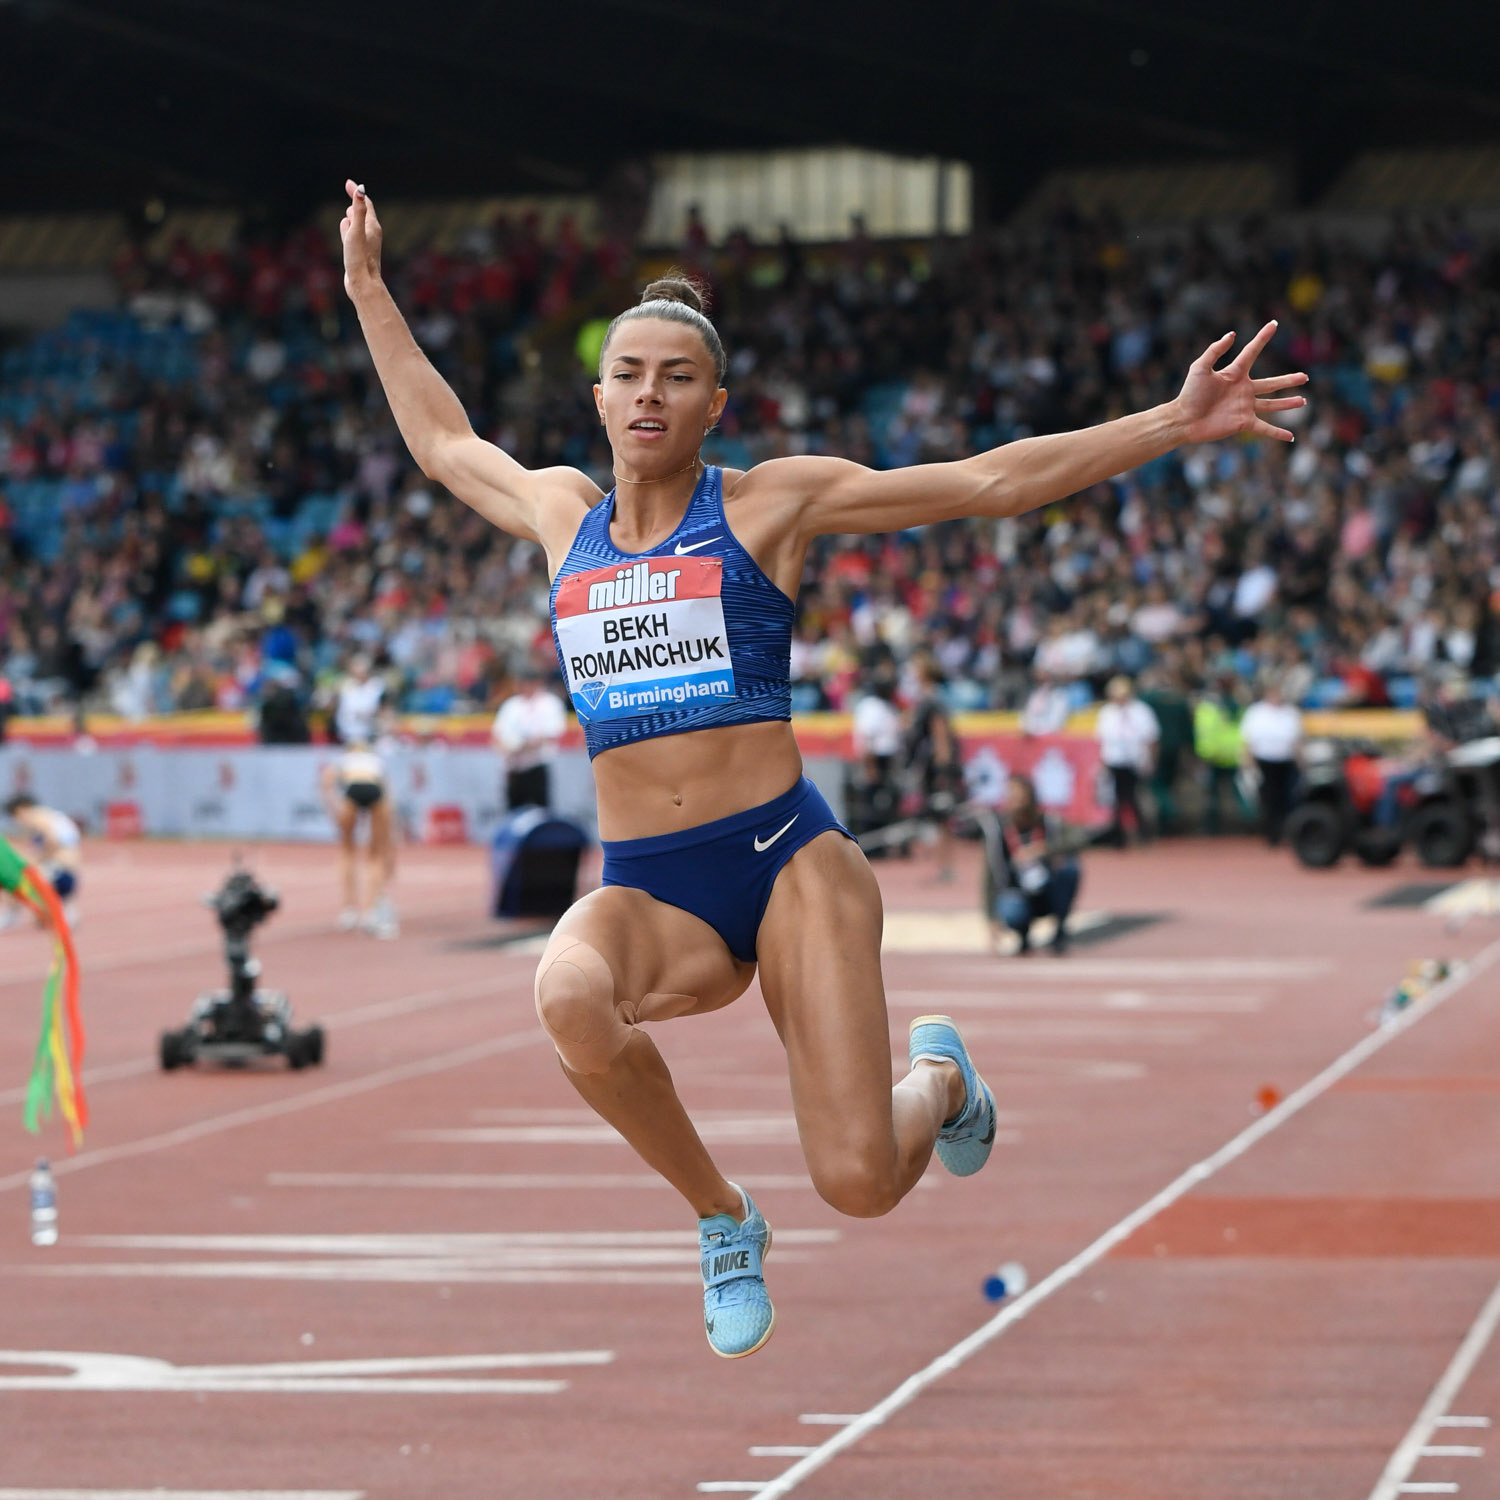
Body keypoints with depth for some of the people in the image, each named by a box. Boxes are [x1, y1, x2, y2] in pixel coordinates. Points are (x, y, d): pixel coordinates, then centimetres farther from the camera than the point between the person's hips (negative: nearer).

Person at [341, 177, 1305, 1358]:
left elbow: (993, 482, 3)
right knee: (571, 996, -36)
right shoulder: (562, 514, 14)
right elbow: (442, 442, 34)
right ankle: (723, 1218, -6)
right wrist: (370, 291, 39)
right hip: (644, 892, 3)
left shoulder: (773, 502, 4)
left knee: (860, 1183, -14)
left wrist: (1175, 423, -2)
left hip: (786, 862, -3)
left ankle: (937, 1073, 28)